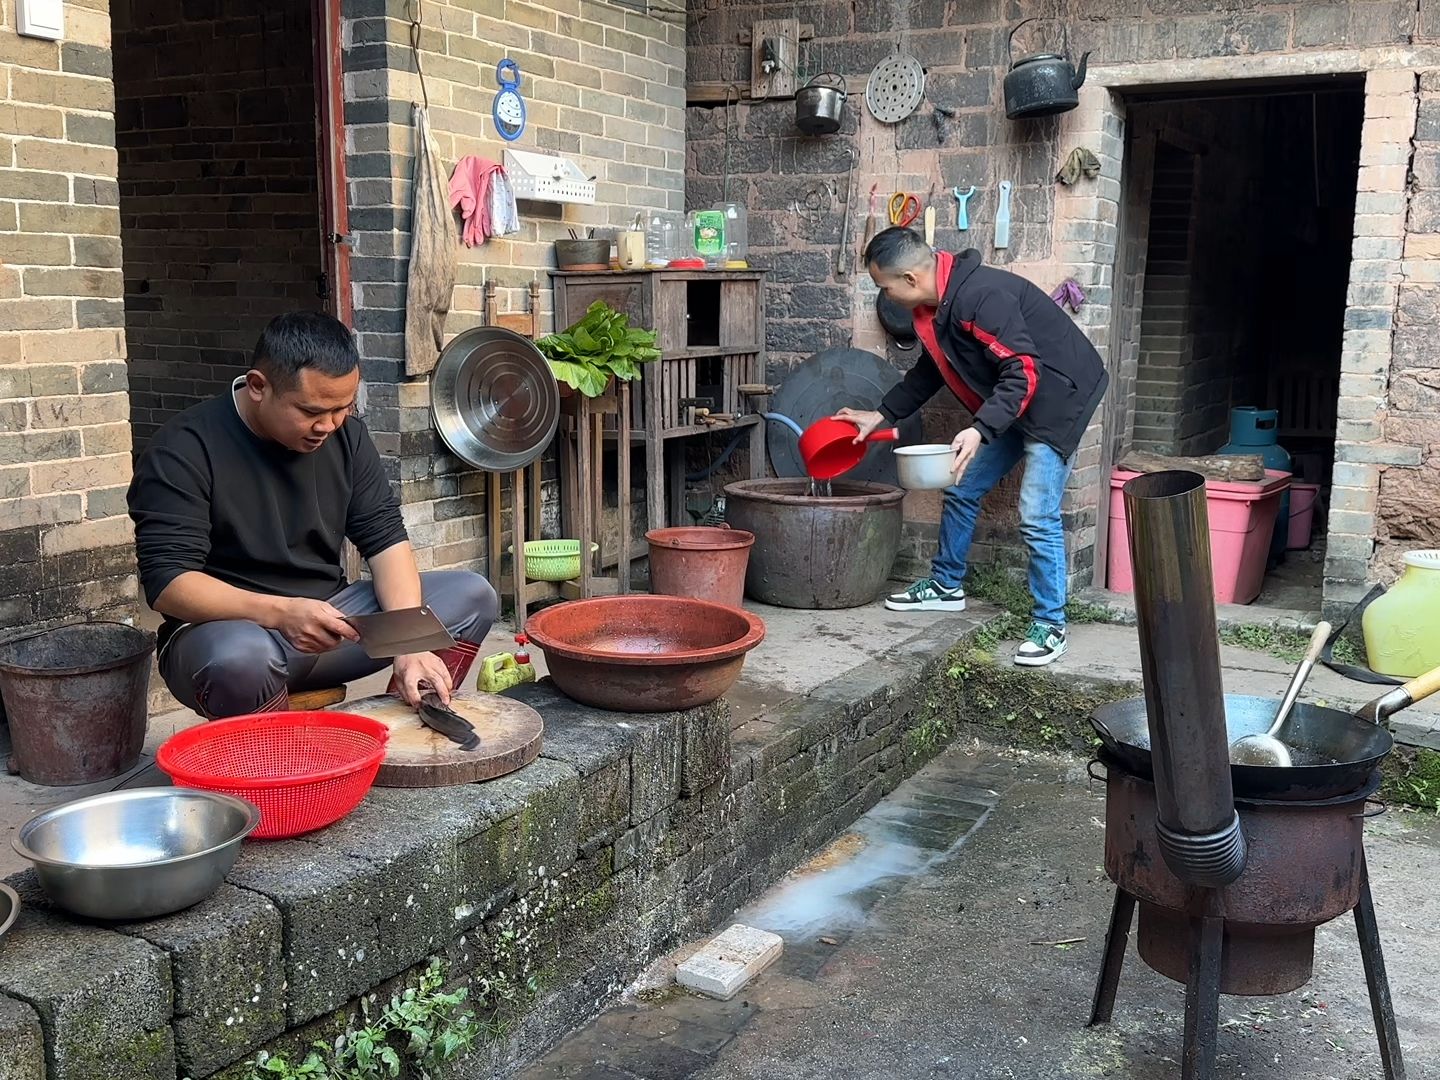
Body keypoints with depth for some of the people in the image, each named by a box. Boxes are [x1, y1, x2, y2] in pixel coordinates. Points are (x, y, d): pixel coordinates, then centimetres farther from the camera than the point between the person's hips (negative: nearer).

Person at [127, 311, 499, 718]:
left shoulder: (345, 433, 2)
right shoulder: (184, 451, -15)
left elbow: (385, 537, -2)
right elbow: (166, 581, -20)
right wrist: (281, 613, -36)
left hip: (328, 618, 6)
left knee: (472, 595, -9)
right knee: (239, 658, -41)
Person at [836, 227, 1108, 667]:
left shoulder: (980, 296, -29)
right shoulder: (937, 303, 2)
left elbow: (1024, 370, -32)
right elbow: (931, 370, 17)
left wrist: (980, 430, -40)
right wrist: (881, 414, 16)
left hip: (1056, 399, -10)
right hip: (1009, 403, 10)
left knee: (1037, 518, -12)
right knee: (961, 490, 14)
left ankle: (1051, 626, -1)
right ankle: (946, 586, 31)